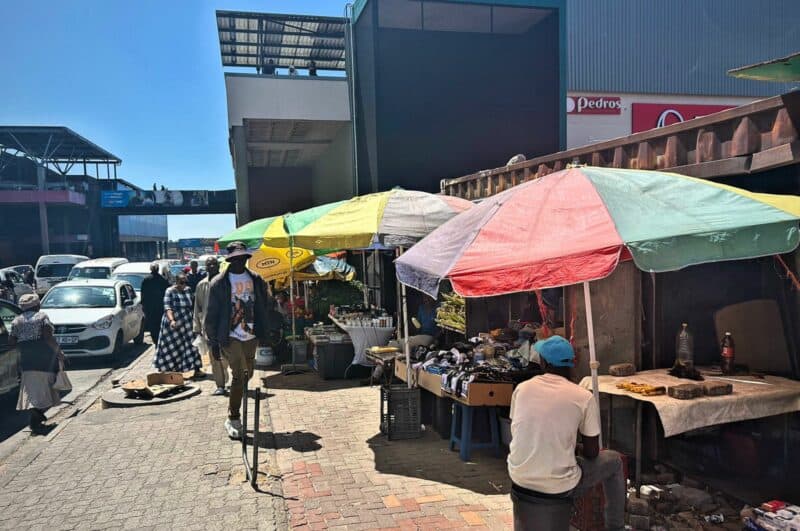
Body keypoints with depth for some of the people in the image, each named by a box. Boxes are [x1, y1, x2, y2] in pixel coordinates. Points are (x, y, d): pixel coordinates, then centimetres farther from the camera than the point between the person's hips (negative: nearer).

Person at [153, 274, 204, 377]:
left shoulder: (188, 290, 8)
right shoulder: (170, 292, -9)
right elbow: (168, 308, -18)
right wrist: (172, 320, -33)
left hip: (186, 324, 4)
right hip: (173, 324, -4)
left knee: (192, 345, -1)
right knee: (173, 348, 7)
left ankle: (197, 370, 0)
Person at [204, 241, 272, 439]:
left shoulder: (256, 280, 6)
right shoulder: (219, 283, -6)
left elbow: (264, 306, 12)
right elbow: (211, 315, -4)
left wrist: (264, 332, 6)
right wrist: (213, 342, -6)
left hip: (251, 336, 5)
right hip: (230, 337, -5)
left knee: (246, 375, 11)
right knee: (239, 375, -12)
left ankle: (232, 417, 27)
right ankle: (233, 419, 2)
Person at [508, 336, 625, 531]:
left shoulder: (522, 388, -2)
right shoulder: (583, 397, -10)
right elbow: (591, 453, -2)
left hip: (520, 480, 3)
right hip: (560, 486, -3)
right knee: (614, 461, 22)